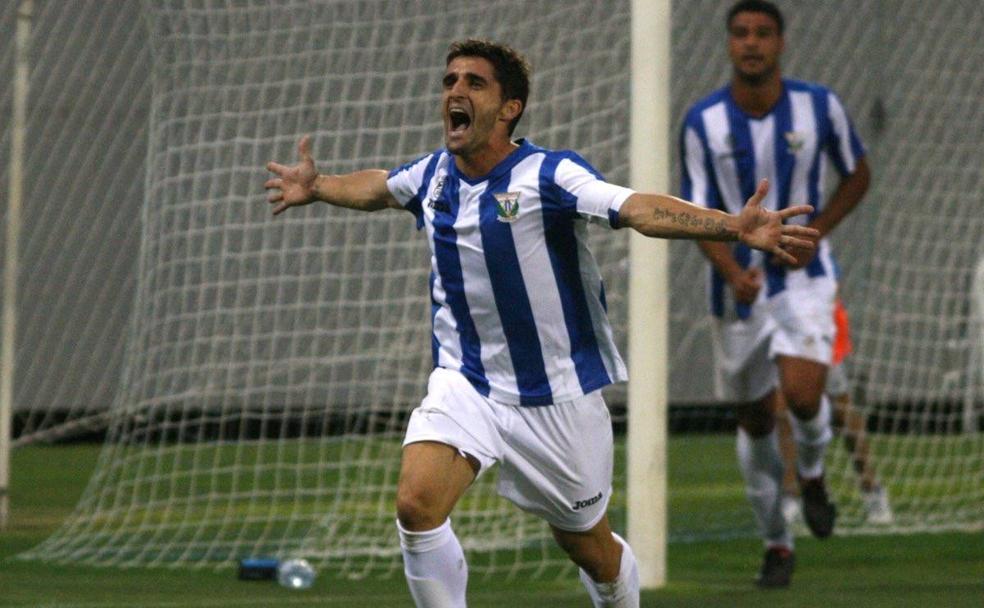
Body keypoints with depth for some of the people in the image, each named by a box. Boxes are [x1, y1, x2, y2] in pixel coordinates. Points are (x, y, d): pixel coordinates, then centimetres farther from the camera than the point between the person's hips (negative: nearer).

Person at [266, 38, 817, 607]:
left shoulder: (549, 176, -18)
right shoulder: (431, 176, -1)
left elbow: (638, 208, -36)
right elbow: (375, 187, 26)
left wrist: (735, 226, -50)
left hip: (558, 397, -3)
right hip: (464, 383, 4)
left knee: (591, 548, 10)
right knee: (416, 505, -21)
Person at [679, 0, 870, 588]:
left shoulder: (819, 105, -7)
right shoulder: (704, 122, -9)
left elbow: (857, 176, 9)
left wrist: (814, 232, -7)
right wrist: (733, 272, -30)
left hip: (805, 279, -1)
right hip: (740, 288, 1)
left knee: (802, 394, -23)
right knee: (755, 418, 8)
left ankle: (812, 473, 12)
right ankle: (777, 544, 27)